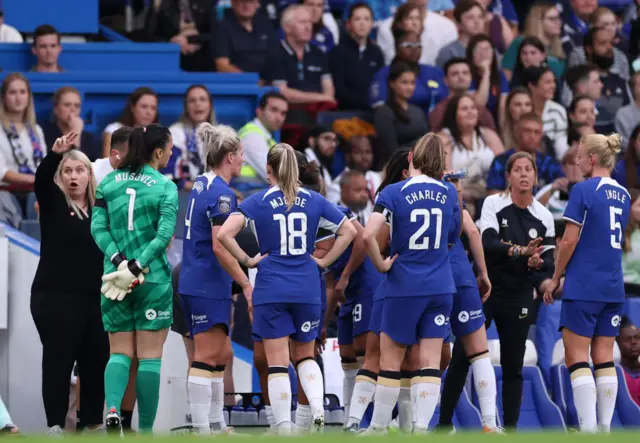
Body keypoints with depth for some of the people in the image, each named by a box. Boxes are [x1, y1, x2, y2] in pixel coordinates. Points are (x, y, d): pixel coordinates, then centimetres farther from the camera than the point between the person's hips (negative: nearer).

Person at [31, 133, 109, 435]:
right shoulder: (52, 202, -1)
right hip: (55, 297, -4)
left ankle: (93, 421, 17)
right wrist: (55, 154, -37)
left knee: (96, 359, 7)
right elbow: (41, 178, -20)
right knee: (58, 359, -4)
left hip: (94, 298, 4)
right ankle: (56, 424, -1)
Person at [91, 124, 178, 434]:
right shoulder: (165, 186, -3)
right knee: (150, 357, 3)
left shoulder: (108, 183, 7)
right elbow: (165, 232, -14)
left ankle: (113, 408, -17)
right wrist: (137, 266, -15)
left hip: (115, 276, 3)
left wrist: (118, 260, -8)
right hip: (153, 279, -3)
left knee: (120, 353, 9)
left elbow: (97, 227, -1)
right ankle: (145, 429, 2)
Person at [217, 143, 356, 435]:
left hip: (271, 289, -2)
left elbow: (224, 233, -14)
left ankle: (284, 430, -3)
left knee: (277, 362, 1)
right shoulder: (314, 200, 4)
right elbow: (349, 231, 5)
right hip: (307, 290, 2)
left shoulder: (258, 202, -3)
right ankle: (318, 408, -6)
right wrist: (325, 261, 9)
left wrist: (247, 260, -3)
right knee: (305, 355, 18)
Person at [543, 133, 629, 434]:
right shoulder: (623, 195, 11)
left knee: (576, 356, -4)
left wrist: (555, 279, -2)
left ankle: (588, 429, -13)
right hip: (613, 286, 7)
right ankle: (605, 427, 4)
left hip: (583, 285, -7)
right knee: (604, 357, 8)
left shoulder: (583, 190, -10)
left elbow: (569, 241, -12)